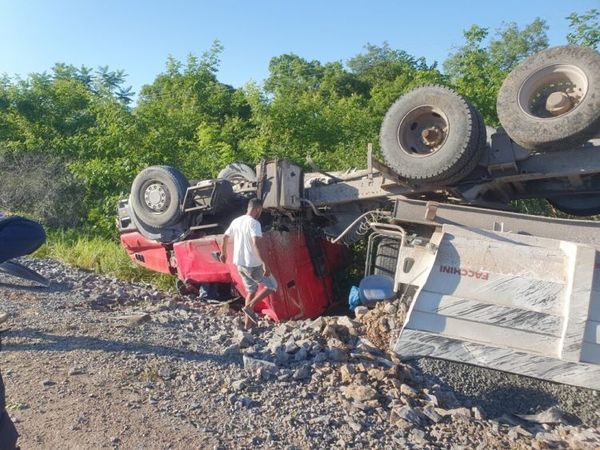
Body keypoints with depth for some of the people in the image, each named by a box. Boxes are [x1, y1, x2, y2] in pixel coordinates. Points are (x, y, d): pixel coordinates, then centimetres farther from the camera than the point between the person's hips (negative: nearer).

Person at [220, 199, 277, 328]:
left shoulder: (236, 221, 8)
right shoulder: (254, 223, -16)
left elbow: (225, 237, 18)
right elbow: (255, 244, -29)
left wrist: (223, 253, 34)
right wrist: (264, 264, -30)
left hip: (239, 263, 8)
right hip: (252, 265, -8)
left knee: (251, 290, 21)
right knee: (272, 286, 9)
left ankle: (248, 324, 23)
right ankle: (249, 307, -1)